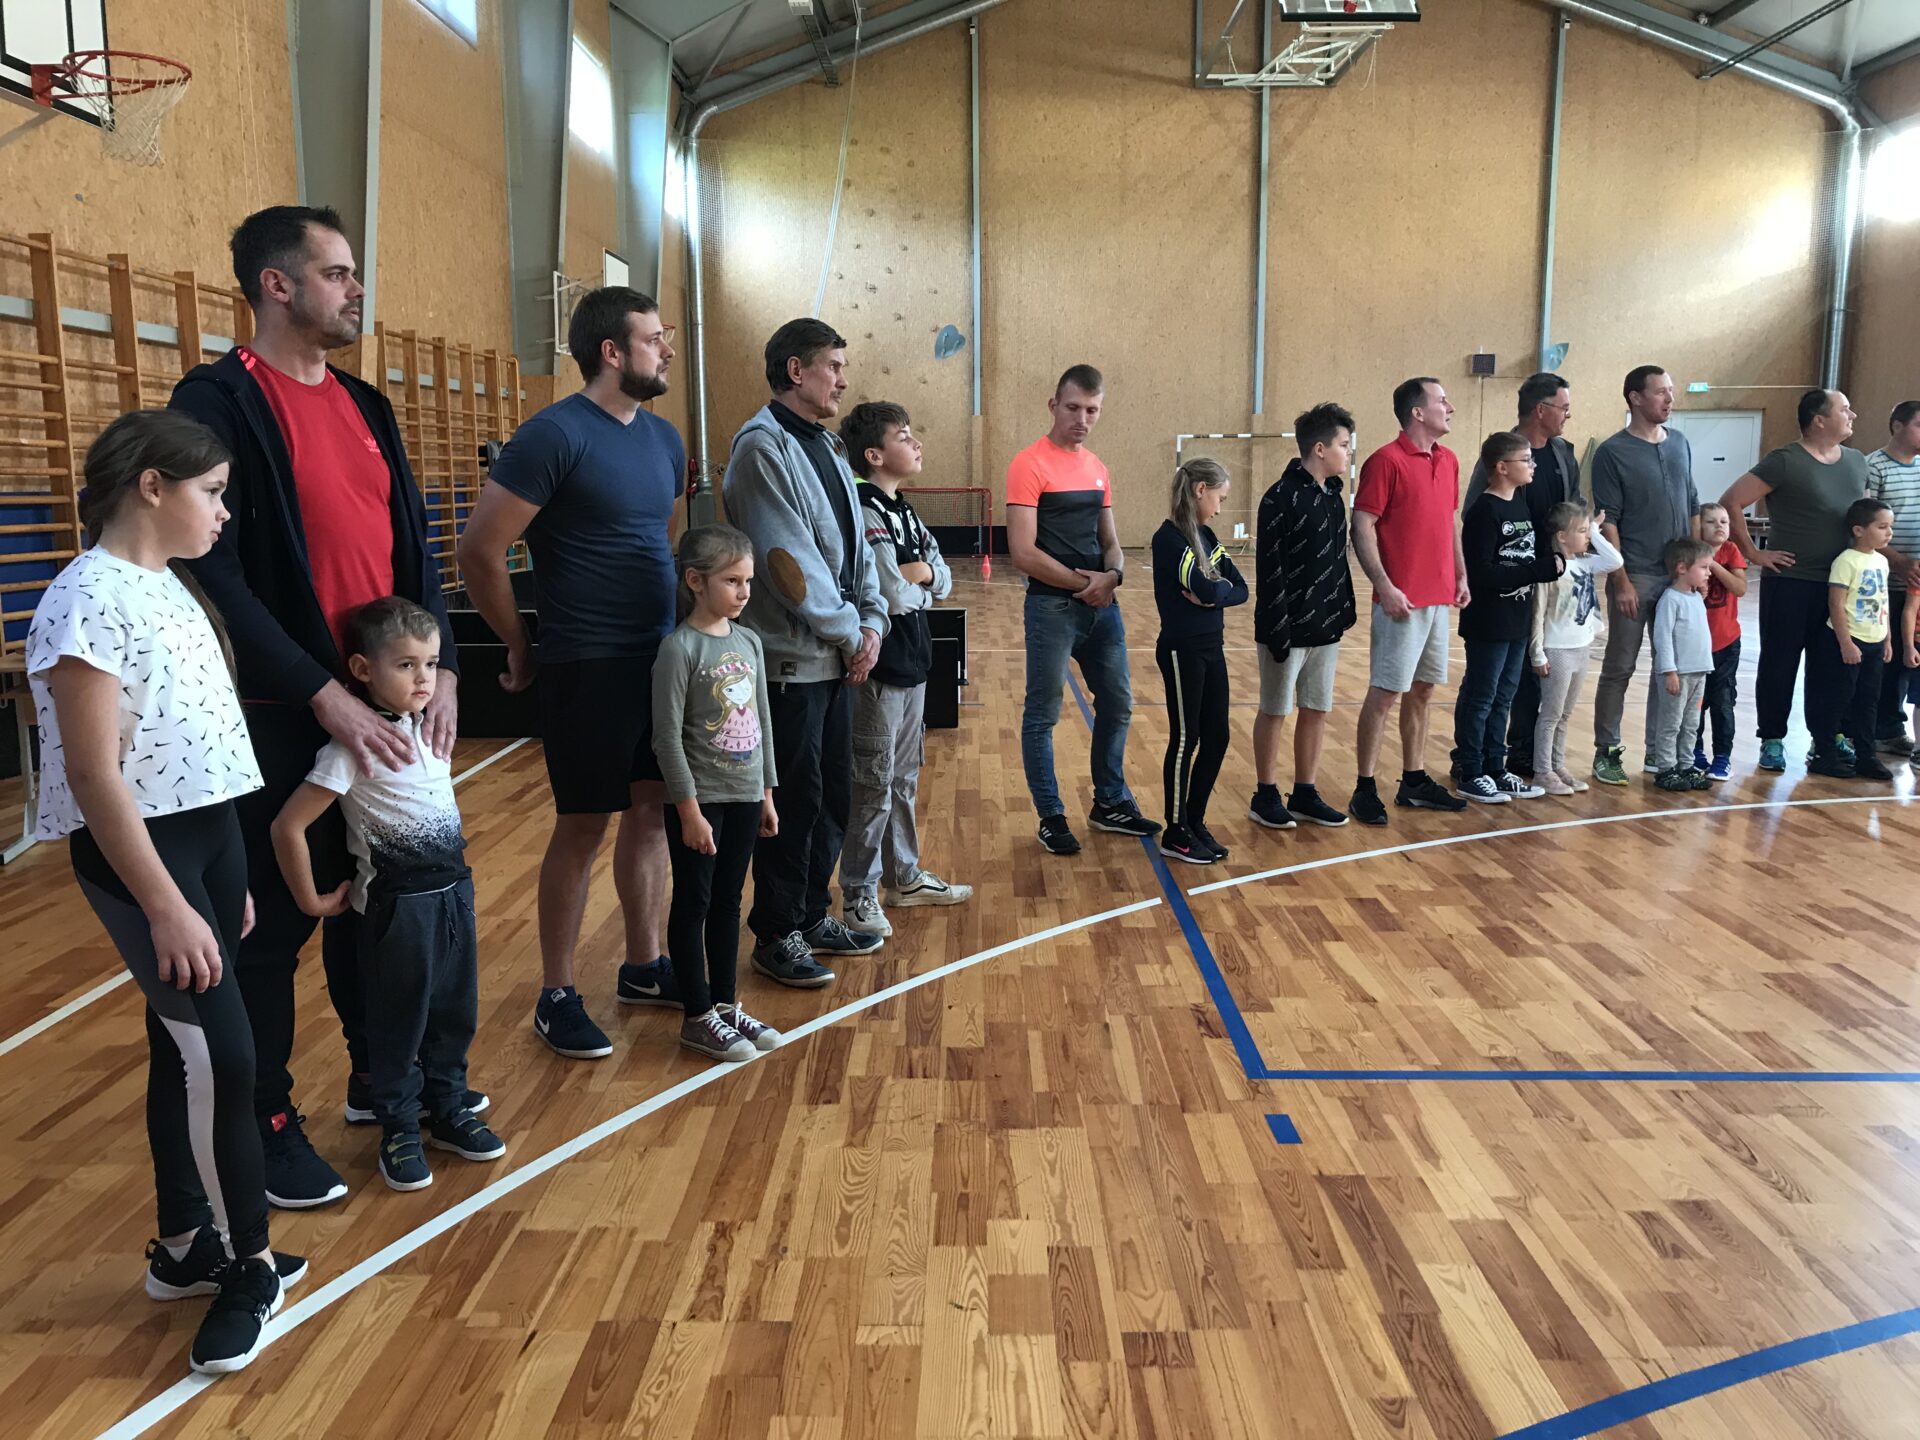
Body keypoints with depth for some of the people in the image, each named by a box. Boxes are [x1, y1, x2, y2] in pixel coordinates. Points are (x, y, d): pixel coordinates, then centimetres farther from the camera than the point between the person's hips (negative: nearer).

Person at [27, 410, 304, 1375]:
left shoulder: (169, 586, 11)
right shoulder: (89, 601, -16)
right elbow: (95, 774, -20)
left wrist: (228, 877, 18)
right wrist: (166, 909, -22)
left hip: (209, 833, 9)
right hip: (138, 849, -9)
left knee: (185, 1046, 15)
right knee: (218, 1054, -9)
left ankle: (186, 1247, 28)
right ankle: (248, 1265, 7)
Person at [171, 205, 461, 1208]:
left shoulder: (362, 404, 12)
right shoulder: (218, 401, -10)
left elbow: (412, 545, 12)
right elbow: (213, 572, -17)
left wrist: (439, 669, 0)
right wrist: (322, 693, -20)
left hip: (384, 704, 7)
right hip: (281, 715, -7)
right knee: (274, 920, 5)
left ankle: (380, 1074, 34)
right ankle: (269, 1122, 21)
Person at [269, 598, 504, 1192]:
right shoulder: (355, 747, -19)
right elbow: (288, 826, -20)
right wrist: (312, 901, -11)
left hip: (452, 890, 7)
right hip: (398, 903, -6)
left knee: (455, 1013, 17)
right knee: (398, 1023, 8)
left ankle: (448, 1110, 34)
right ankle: (400, 1130, 25)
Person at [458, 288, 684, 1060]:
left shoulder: (663, 438, 10)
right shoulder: (555, 435, -14)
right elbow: (479, 551, -13)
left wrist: (681, 626, 13)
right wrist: (522, 646, -5)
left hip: (658, 658, 7)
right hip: (587, 668, -7)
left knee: (651, 809, 13)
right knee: (582, 825, 1)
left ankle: (643, 967, 28)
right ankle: (556, 996, 16)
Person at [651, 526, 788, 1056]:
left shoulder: (749, 641, 6)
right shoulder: (679, 648, -14)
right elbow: (667, 736, -15)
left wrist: (767, 794, 13)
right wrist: (689, 809, -15)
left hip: (745, 795, 6)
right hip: (700, 798, -6)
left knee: (728, 903, 15)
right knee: (693, 904, 5)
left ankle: (726, 1003, 27)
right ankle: (697, 1017, 16)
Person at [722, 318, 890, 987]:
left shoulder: (826, 448, 15)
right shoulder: (763, 446, -13)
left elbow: (855, 545, 15)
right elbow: (788, 560, -20)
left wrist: (871, 621, 1)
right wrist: (849, 632, -13)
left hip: (838, 656, 9)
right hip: (790, 659, -9)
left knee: (834, 794, 16)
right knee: (794, 800, 1)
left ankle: (813, 913, 31)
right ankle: (777, 935, 16)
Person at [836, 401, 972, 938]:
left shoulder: (904, 512, 12)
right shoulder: (865, 513, -17)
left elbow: (943, 580, 10)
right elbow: (893, 596, -23)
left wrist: (918, 574, -11)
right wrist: (921, 587, -2)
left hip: (912, 662, 9)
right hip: (880, 667, -9)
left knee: (905, 778, 18)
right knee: (874, 786, -1)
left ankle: (904, 877, 31)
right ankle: (858, 896, 11)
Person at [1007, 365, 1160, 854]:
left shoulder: (1096, 467, 10)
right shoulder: (1029, 465, -12)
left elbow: (1109, 540, 14)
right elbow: (1023, 553, -18)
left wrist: (1112, 574, -8)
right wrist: (1083, 582, -12)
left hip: (1102, 606, 7)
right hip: (1052, 607, -7)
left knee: (1117, 704, 15)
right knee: (1043, 715, 3)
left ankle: (1110, 804, 31)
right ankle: (1050, 817, 17)